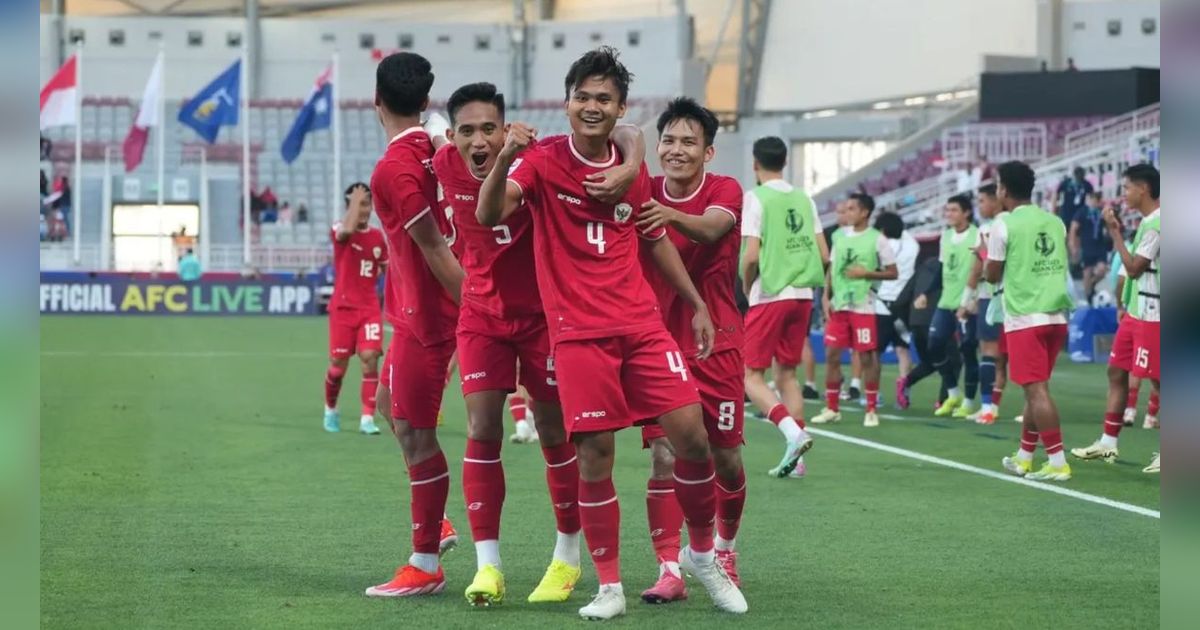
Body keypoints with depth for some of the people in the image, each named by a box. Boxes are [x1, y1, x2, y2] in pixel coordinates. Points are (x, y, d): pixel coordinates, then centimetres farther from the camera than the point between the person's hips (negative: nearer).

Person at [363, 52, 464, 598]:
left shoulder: (393, 171, -21)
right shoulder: (432, 150, 5)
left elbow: (436, 251, -21)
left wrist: (472, 311, -19)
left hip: (423, 318, -10)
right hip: (416, 312, 10)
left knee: (415, 434, -2)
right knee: (393, 405, 23)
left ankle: (425, 567, 5)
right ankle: (435, 526, 29)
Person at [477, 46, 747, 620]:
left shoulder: (632, 171, 8)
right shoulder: (543, 160, -5)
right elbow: (489, 215, -20)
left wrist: (697, 305, 20)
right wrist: (504, 159, -38)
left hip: (641, 324, 4)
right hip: (578, 332, -4)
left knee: (691, 437, -4)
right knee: (595, 457, -5)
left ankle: (702, 554, 19)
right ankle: (609, 586, 8)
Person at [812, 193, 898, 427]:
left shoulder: (877, 240, -5)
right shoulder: (839, 236, 9)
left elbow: (893, 273, -3)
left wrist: (866, 273, -15)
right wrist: (826, 297, 6)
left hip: (863, 307, -5)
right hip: (838, 305, 5)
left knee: (867, 357, -1)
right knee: (832, 354, 3)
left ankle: (871, 410, 8)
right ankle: (831, 409, 11)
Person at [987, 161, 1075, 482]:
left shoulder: (1004, 224, -6)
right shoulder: (1055, 223, 11)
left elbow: (992, 275, -1)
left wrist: (985, 255, 19)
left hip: (1025, 319, -6)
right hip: (1056, 316, 6)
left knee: (1037, 390, -7)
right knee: (1035, 389, 15)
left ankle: (1057, 462, -13)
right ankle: (1023, 457, 23)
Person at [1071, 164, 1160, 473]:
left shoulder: (1158, 223, -18)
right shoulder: (1147, 221, 12)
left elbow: (1134, 267, -18)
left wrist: (1115, 231, -12)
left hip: (1151, 316, -10)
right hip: (1134, 312, 10)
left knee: (1157, 379, -5)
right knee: (1116, 372, 13)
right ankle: (1108, 442, 20)